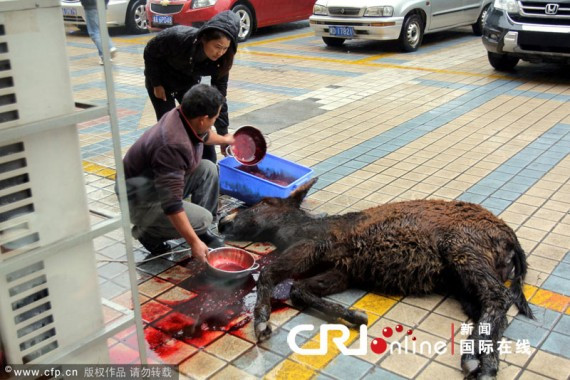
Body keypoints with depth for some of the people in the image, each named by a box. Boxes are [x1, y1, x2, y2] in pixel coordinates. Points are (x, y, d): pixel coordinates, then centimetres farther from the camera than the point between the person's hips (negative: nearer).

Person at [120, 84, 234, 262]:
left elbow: (203, 134, 20)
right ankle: (147, 232, 2)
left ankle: (201, 230, 9)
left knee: (208, 169, 2)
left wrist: (224, 140, 39)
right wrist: (194, 242, -33)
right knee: (202, 219, -19)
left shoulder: (182, 116, -9)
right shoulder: (173, 145, -36)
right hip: (141, 199, -9)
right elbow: (171, 204, -36)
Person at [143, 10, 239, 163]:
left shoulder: (220, 60, -28)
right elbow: (150, 52, -19)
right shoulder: (177, 37, -39)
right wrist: (156, 84, -13)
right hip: (161, 81, -3)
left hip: (188, 84, 3)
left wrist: (223, 135, -20)